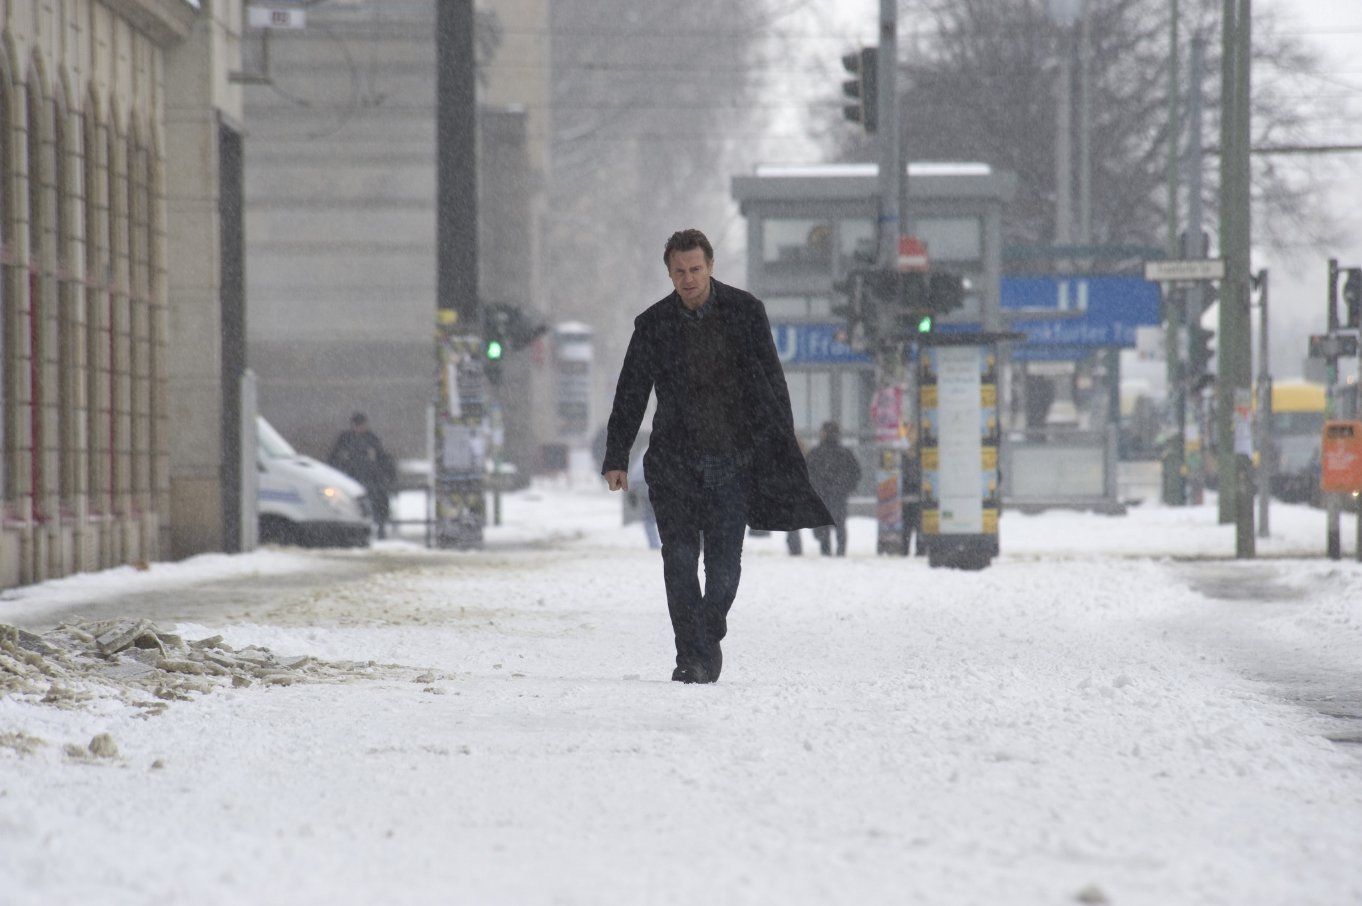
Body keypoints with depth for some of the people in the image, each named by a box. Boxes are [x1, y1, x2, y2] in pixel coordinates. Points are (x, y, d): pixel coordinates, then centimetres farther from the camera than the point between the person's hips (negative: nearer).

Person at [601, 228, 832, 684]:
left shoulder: (745, 310, 0)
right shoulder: (653, 325, 1)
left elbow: (771, 379, 4)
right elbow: (630, 395, 5)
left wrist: (784, 442, -1)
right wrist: (616, 459, -1)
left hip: (735, 458, 0)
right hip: (675, 461, 0)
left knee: (724, 563, 0)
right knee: (680, 557, -9)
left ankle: (711, 637, 24)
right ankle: (691, 657, -5)